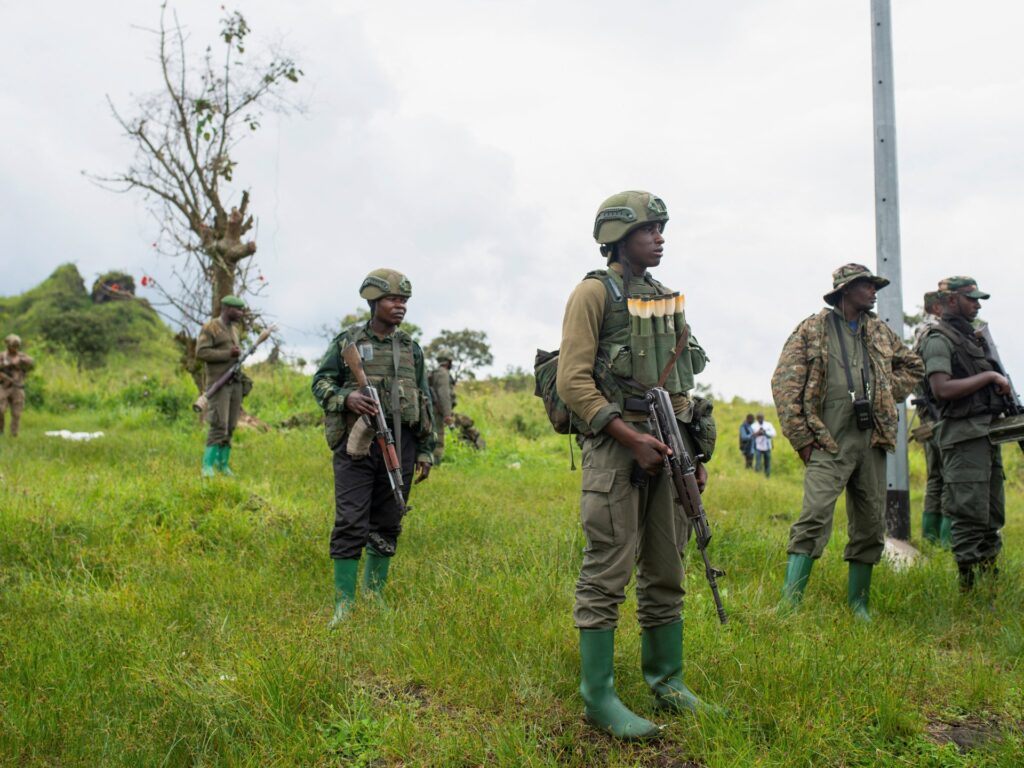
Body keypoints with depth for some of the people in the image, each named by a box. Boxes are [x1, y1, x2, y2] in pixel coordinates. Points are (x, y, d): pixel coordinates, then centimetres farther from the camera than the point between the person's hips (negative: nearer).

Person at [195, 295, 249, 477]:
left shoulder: (234, 329, 18)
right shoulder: (210, 327, -5)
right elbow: (201, 353, -15)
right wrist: (228, 354, -17)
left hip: (235, 383, 7)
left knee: (230, 427, 5)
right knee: (219, 425, -13)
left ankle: (222, 464, 12)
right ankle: (207, 465, -7)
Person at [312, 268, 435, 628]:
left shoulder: (412, 348, 13)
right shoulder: (347, 341, 4)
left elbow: (425, 402, 15)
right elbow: (320, 382, 6)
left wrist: (426, 451, 11)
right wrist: (346, 398, -15)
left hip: (399, 446, 4)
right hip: (357, 442, -3)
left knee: (387, 527, 8)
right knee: (350, 525, -6)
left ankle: (375, 597, 21)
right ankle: (344, 604, 0)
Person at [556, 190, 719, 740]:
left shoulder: (665, 298, 18)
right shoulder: (595, 292, -4)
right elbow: (572, 380, -12)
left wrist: (695, 453, 16)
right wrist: (632, 438, -18)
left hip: (667, 448, 7)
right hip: (616, 447, -7)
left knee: (666, 573, 13)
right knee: (607, 576, -4)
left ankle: (667, 683, 26)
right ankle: (598, 698, 5)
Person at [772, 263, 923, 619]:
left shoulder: (880, 331, 17)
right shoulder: (811, 330, 1)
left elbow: (913, 366, 32)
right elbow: (784, 384, -5)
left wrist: (887, 395, 15)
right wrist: (802, 438, -9)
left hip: (872, 441, 6)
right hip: (829, 443, -6)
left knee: (870, 525, 8)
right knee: (814, 519, -17)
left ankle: (859, 604, 21)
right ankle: (789, 602, -14)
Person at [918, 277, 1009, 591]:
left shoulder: (973, 337, 21)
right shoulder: (939, 340, -8)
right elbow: (942, 389, -21)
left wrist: (1002, 388, 9)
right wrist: (989, 377, -15)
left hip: (988, 433, 9)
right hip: (964, 436, -9)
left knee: (993, 516, 13)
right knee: (970, 516, -7)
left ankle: (991, 578, 21)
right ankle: (969, 586, -2)